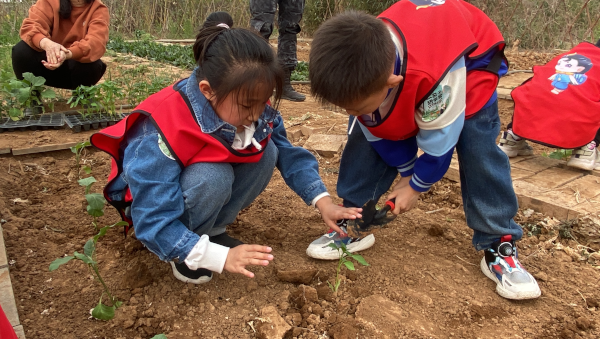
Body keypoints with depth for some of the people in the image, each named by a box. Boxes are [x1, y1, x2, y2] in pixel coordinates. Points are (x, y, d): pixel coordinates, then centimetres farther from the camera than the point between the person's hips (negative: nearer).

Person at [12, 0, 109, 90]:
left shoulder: (98, 9, -10)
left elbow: (96, 42, -28)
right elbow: (30, 25, -20)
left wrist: (68, 54, -47)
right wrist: (46, 43, -44)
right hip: (50, 59, 2)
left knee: (93, 65, -34)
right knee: (21, 51, -25)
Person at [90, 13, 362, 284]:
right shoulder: (160, 137, -38)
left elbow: (288, 154, -8)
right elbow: (154, 223, -37)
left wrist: (322, 201, -19)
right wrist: (220, 256, -42)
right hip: (156, 200, -6)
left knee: (266, 152, -18)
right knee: (212, 178, -37)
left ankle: (213, 229, -2)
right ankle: (181, 251, -8)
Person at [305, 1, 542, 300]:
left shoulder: (435, 76, -47)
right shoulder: (363, 71, -30)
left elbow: (439, 141, -29)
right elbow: (380, 129, -12)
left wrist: (416, 187, -13)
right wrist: (406, 172, -3)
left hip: (471, 60, -4)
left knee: (479, 152, -17)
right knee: (366, 138, -10)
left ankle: (499, 247, -1)